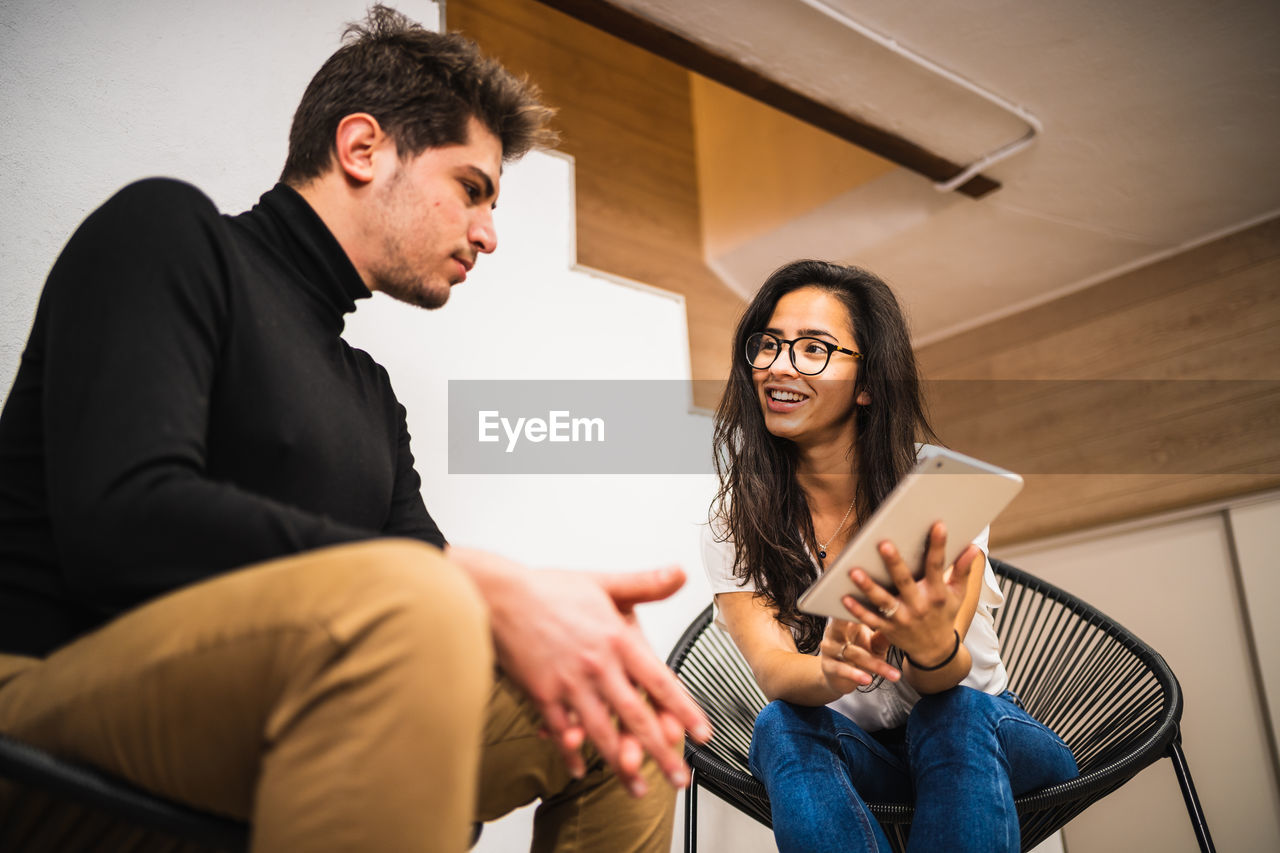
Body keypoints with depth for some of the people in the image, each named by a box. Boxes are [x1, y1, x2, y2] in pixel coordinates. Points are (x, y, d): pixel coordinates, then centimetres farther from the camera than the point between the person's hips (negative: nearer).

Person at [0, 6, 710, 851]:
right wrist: (491, 590, -25)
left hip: (288, 726, 7)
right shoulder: (167, 231, -2)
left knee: (627, 708, 5)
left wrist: (541, 627, -12)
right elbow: (119, 523, -19)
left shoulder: (371, 392, 20)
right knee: (408, 599, -35)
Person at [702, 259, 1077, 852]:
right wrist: (828, 671, -48)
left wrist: (933, 649, -50)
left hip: (981, 738, 0)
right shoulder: (735, 521, -8)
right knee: (782, 726, -32)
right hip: (853, 754, 1)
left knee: (953, 717, -34)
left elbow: (949, 678, -24)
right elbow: (771, 669, -23)